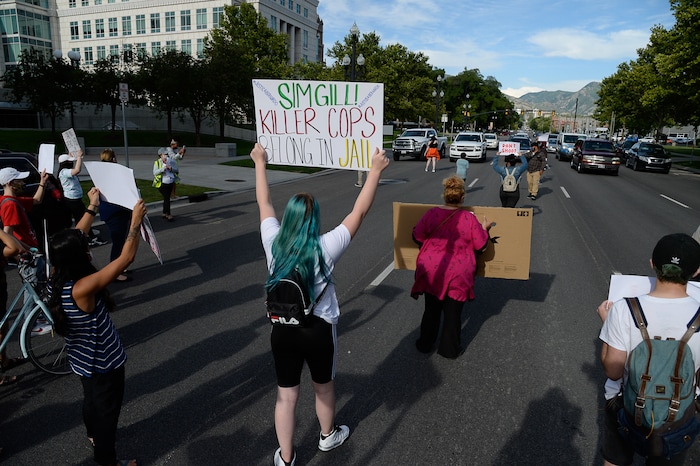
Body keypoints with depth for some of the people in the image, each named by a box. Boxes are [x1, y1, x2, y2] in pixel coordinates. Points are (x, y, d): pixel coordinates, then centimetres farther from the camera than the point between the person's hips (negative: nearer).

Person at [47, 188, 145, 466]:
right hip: (103, 362, -8)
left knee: (91, 399, 33)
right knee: (107, 409, 15)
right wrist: (136, 220, -27)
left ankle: (94, 435, 59)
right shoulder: (83, 288, -38)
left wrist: (92, 207, 4)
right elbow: (126, 258, -37)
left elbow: (75, 239, -1)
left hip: (82, 358, 8)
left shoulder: (58, 279, -14)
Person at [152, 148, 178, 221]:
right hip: (162, 184, -4)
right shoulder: (157, 162, -4)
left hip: (170, 183, 5)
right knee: (167, 198, -12)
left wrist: (171, 168, -14)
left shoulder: (170, 161, 6)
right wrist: (163, 169, -25)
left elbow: (176, 170, 6)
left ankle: (164, 214, 23)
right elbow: (155, 172, -14)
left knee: (166, 198, 12)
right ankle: (168, 215, -7)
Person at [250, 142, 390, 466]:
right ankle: (328, 436, 48)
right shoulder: (325, 248, -20)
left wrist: (260, 163, 15)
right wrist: (376, 170, -8)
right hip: (318, 330, -2)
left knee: (286, 395, 16)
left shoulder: (273, 242, -11)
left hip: (282, 328, 2)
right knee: (323, 386, 24)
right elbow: (360, 211, -15)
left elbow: (263, 203, 3)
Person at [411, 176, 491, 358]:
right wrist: (484, 229, 12)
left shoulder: (431, 214, -8)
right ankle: (449, 349, 25)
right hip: (458, 275, -2)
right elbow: (481, 246, -4)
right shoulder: (469, 218, -12)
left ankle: (425, 344, 32)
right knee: (453, 312, 13)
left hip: (431, 271, 2)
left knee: (431, 309, 19)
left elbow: (417, 236, 2)